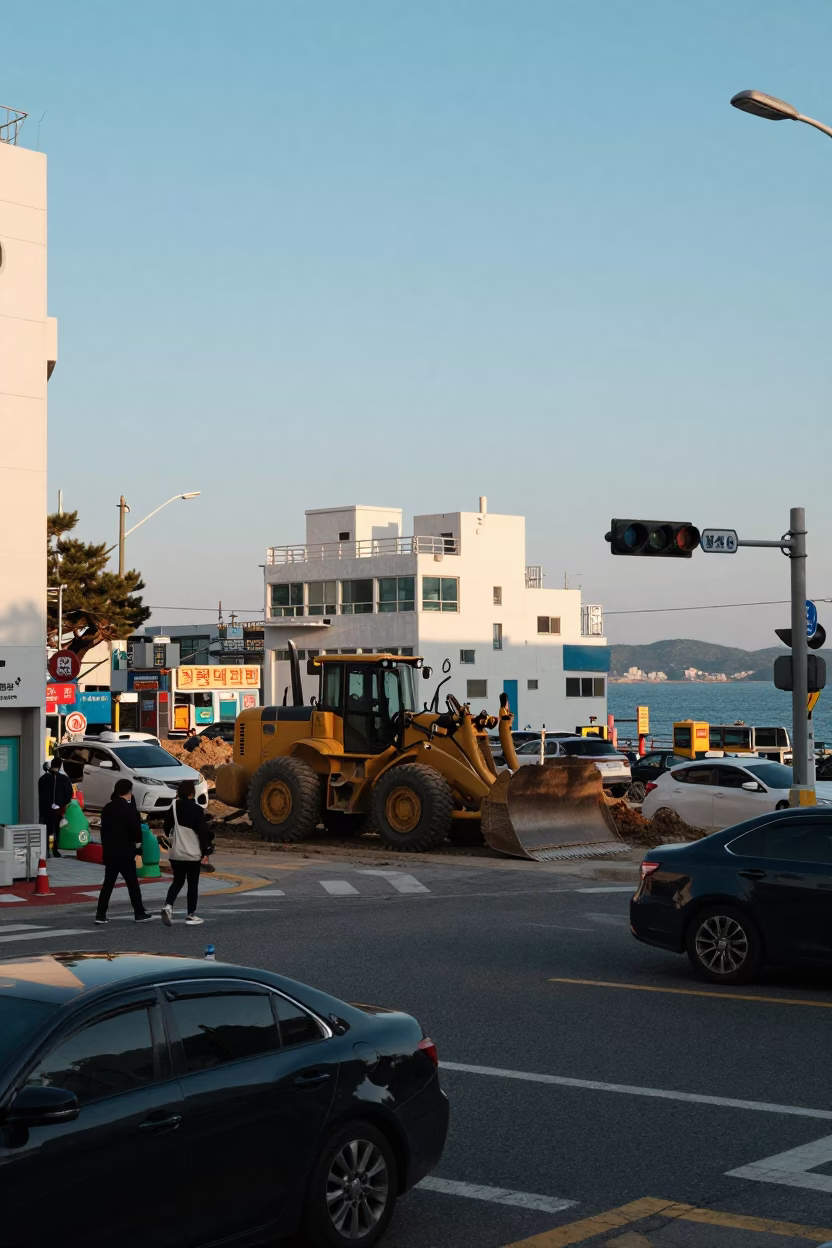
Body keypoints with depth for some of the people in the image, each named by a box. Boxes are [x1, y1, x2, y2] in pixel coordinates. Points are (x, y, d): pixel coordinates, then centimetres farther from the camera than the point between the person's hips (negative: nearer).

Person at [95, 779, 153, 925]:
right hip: (125, 853, -6)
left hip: (109, 852, 6)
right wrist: (137, 843, 3)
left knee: (108, 883, 8)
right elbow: (135, 829, -16)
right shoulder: (129, 809, -15)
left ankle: (100, 914, 4)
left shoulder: (108, 808, 8)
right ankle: (139, 913, 11)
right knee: (133, 883, 4)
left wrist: (106, 845, 17)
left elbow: (104, 828, 12)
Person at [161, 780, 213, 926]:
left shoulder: (174, 807, 1)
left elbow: (167, 827, 9)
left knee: (177, 881, 16)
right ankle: (191, 915, 10)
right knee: (193, 884, 7)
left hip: (176, 853, 4)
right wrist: (205, 853, -6)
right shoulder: (197, 809, -12)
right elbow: (203, 832, -13)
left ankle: (168, 905, -7)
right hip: (193, 854, -4)